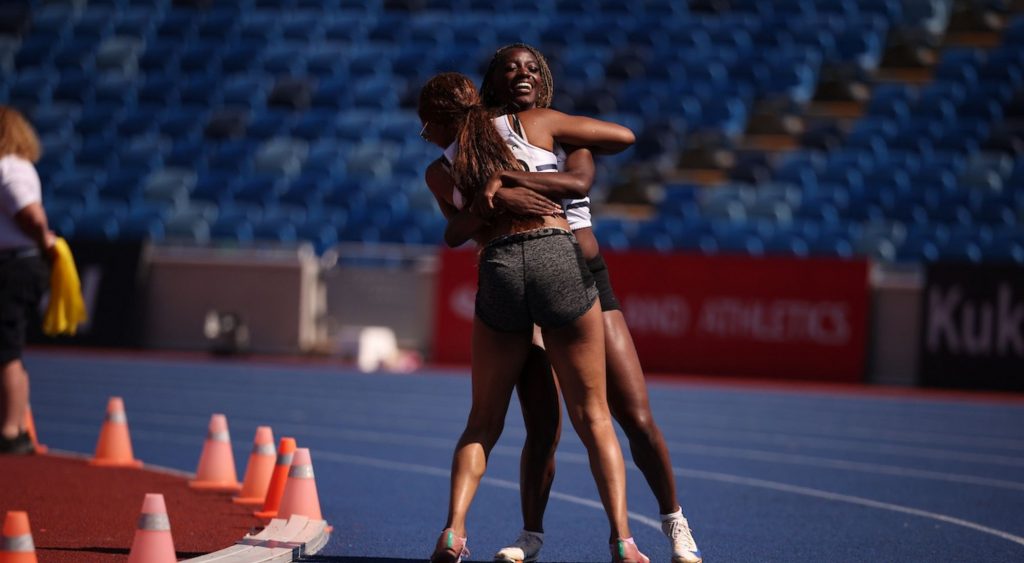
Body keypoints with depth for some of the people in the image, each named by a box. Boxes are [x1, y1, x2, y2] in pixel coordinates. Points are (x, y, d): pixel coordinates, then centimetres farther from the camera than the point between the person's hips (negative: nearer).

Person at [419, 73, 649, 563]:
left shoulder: (439, 173, 16)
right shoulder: (535, 123, 15)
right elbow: (622, 136, 17)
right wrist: (580, 154, 37)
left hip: (498, 270, 0)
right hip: (561, 257, 0)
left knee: (482, 423, 15)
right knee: (592, 416, 8)